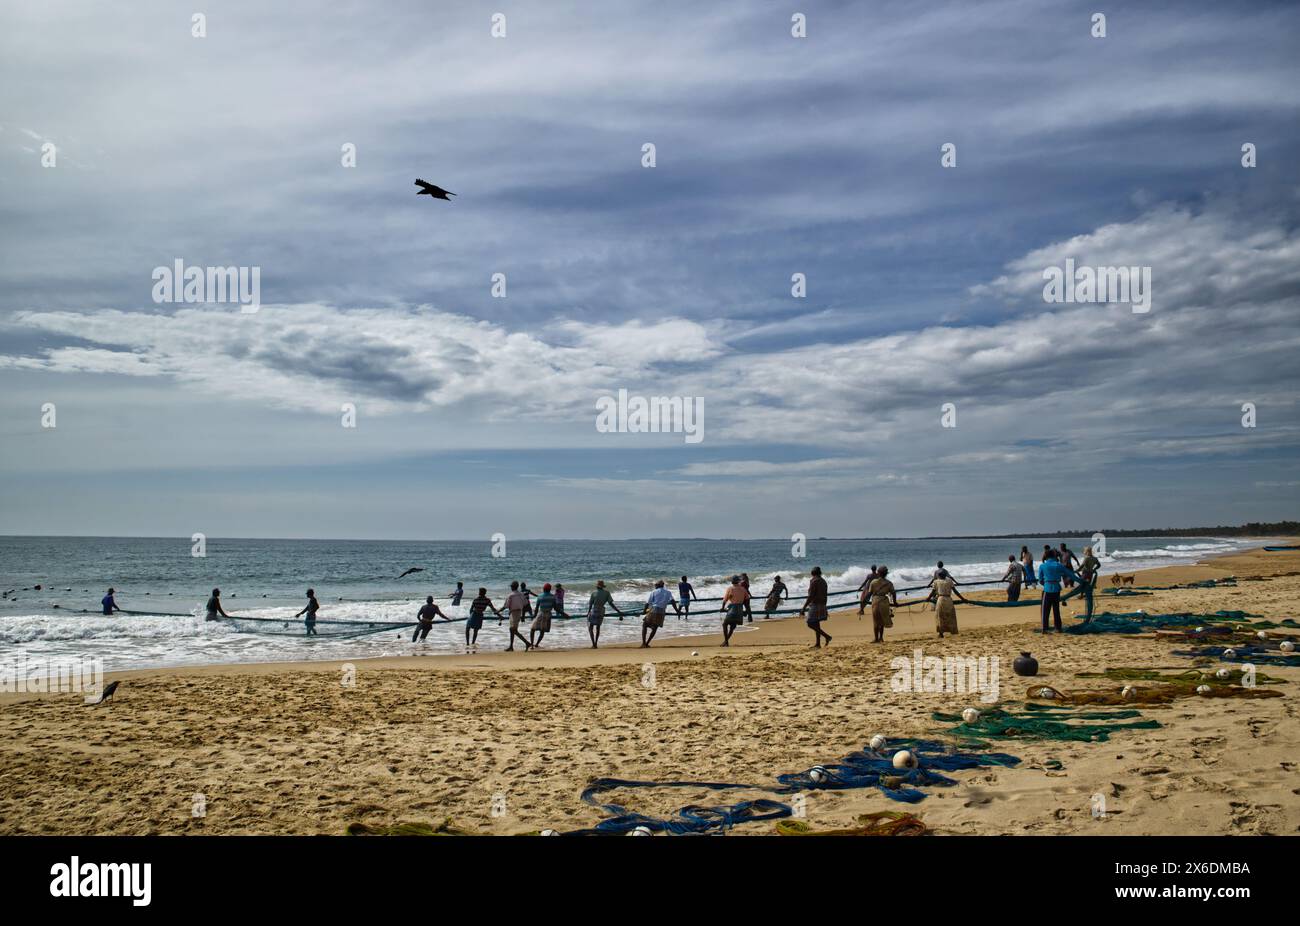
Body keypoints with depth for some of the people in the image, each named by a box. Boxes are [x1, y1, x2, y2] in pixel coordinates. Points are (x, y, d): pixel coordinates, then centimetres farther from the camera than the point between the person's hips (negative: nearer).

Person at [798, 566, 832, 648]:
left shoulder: (813, 581, -13)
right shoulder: (823, 581, 13)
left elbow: (810, 596, -19)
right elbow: (825, 596, 17)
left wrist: (803, 608, -18)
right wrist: (824, 608, 25)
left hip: (815, 605, -9)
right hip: (822, 605, 9)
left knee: (811, 624, -8)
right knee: (816, 624, 12)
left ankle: (827, 636, -16)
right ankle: (817, 644, 11)